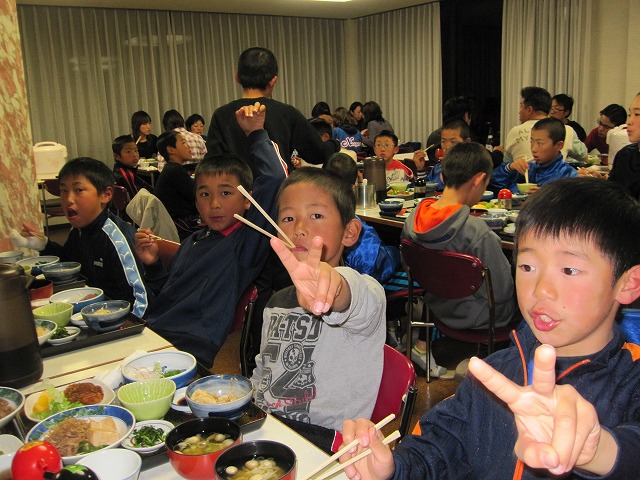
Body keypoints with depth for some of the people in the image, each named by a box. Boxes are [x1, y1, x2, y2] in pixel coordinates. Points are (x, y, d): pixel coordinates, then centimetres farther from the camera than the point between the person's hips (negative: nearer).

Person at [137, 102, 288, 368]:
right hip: (151, 335, 7)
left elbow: (273, 179, -19)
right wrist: (153, 264, 11)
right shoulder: (191, 243, 19)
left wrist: (256, 134, -5)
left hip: (192, 353, -7)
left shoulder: (246, 239, -6)